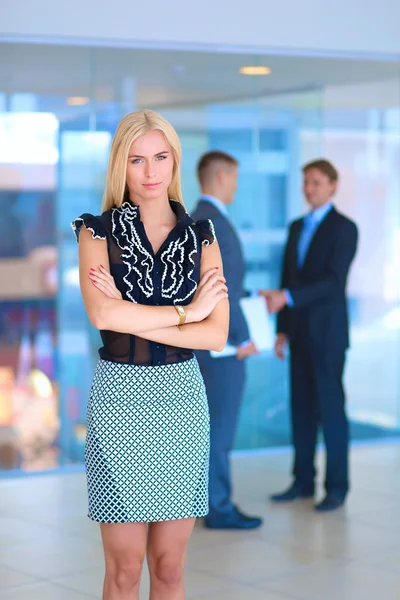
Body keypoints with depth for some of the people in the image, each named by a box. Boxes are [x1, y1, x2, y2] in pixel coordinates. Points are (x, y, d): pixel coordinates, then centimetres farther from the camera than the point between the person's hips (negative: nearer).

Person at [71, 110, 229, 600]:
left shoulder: (201, 238, 6)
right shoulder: (98, 232, 0)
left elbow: (217, 334, -5)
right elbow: (102, 314, -18)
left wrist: (130, 315, -12)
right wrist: (186, 311, -11)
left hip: (182, 398, 2)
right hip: (119, 395, -2)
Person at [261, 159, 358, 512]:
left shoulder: (344, 228, -10)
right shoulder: (297, 228, 13)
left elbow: (333, 282, -21)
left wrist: (286, 297, -29)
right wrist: (283, 329, 11)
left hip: (328, 333, -7)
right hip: (299, 333, 7)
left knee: (330, 408, -4)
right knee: (301, 408, 9)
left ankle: (337, 487, 5)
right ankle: (303, 482, 18)